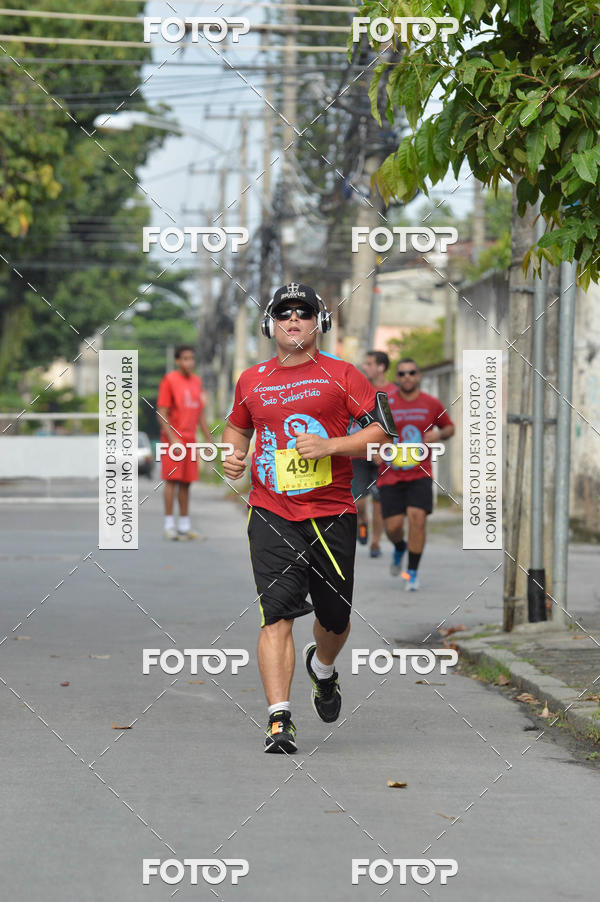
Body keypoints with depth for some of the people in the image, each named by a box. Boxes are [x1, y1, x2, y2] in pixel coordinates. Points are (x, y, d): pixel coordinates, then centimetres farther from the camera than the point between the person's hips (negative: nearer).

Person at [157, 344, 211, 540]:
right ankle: (169, 526, -7)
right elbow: (161, 413, -11)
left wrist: (209, 440, 16)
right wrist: (172, 439, -18)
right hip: (173, 437, -6)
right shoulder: (169, 381, -7)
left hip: (190, 439, 6)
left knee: (185, 482, 7)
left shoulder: (196, 381, 14)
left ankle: (184, 526, 10)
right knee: (172, 479, -8)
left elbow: (201, 414, 20)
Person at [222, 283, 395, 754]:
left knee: (335, 617, 11)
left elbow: (381, 431, -2)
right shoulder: (252, 380, 10)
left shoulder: (342, 375, 1)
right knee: (277, 613, -13)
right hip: (272, 514, 0)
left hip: (332, 513, 0)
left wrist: (329, 446, -16)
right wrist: (234, 455, 7)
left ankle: (322, 667, 46)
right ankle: (280, 719, -15)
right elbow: (238, 425, 28)